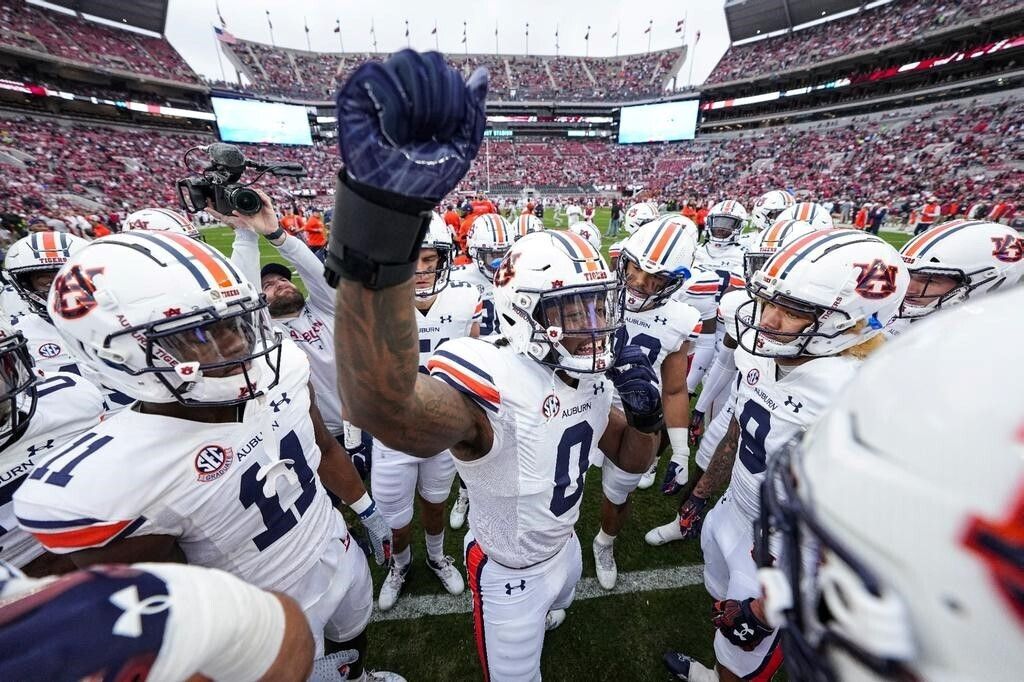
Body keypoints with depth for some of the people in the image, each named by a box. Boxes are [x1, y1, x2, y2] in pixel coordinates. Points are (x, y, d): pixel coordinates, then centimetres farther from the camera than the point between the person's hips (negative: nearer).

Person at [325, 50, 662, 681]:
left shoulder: (592, 376, -14)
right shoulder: (488, 378, -39)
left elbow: (633, 460, -3)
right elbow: (387, 410, -61)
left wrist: (647, 414, -26)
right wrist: (381, 215, -76)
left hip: (564, 546, 7)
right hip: (509, 572, -7)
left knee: (552, 614, 40)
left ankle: (541, 623, 76)